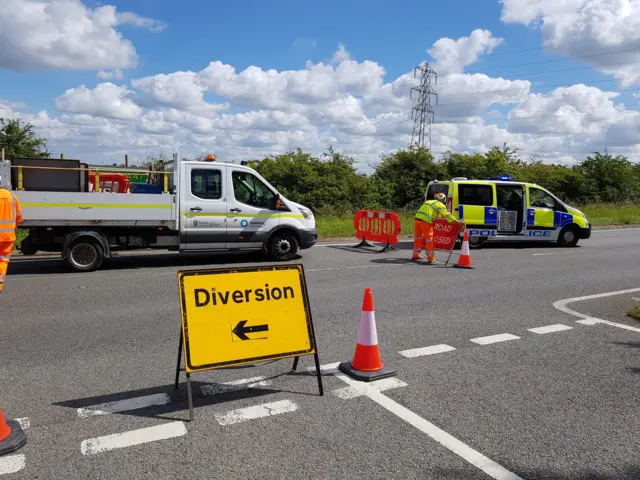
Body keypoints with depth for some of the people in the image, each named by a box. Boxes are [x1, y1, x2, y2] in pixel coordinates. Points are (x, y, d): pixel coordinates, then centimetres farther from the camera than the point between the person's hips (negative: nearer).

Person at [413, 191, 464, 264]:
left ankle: (416, 255, 31)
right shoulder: (440, 205, 6)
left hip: (417, 218, 7)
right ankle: (431, 258, 4)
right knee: (429, 239, 2)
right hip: (426, 221, -7)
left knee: (418, 238, 19)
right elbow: (446, 214, -7)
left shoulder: (428, 202, 28)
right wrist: (456, 221, -13)